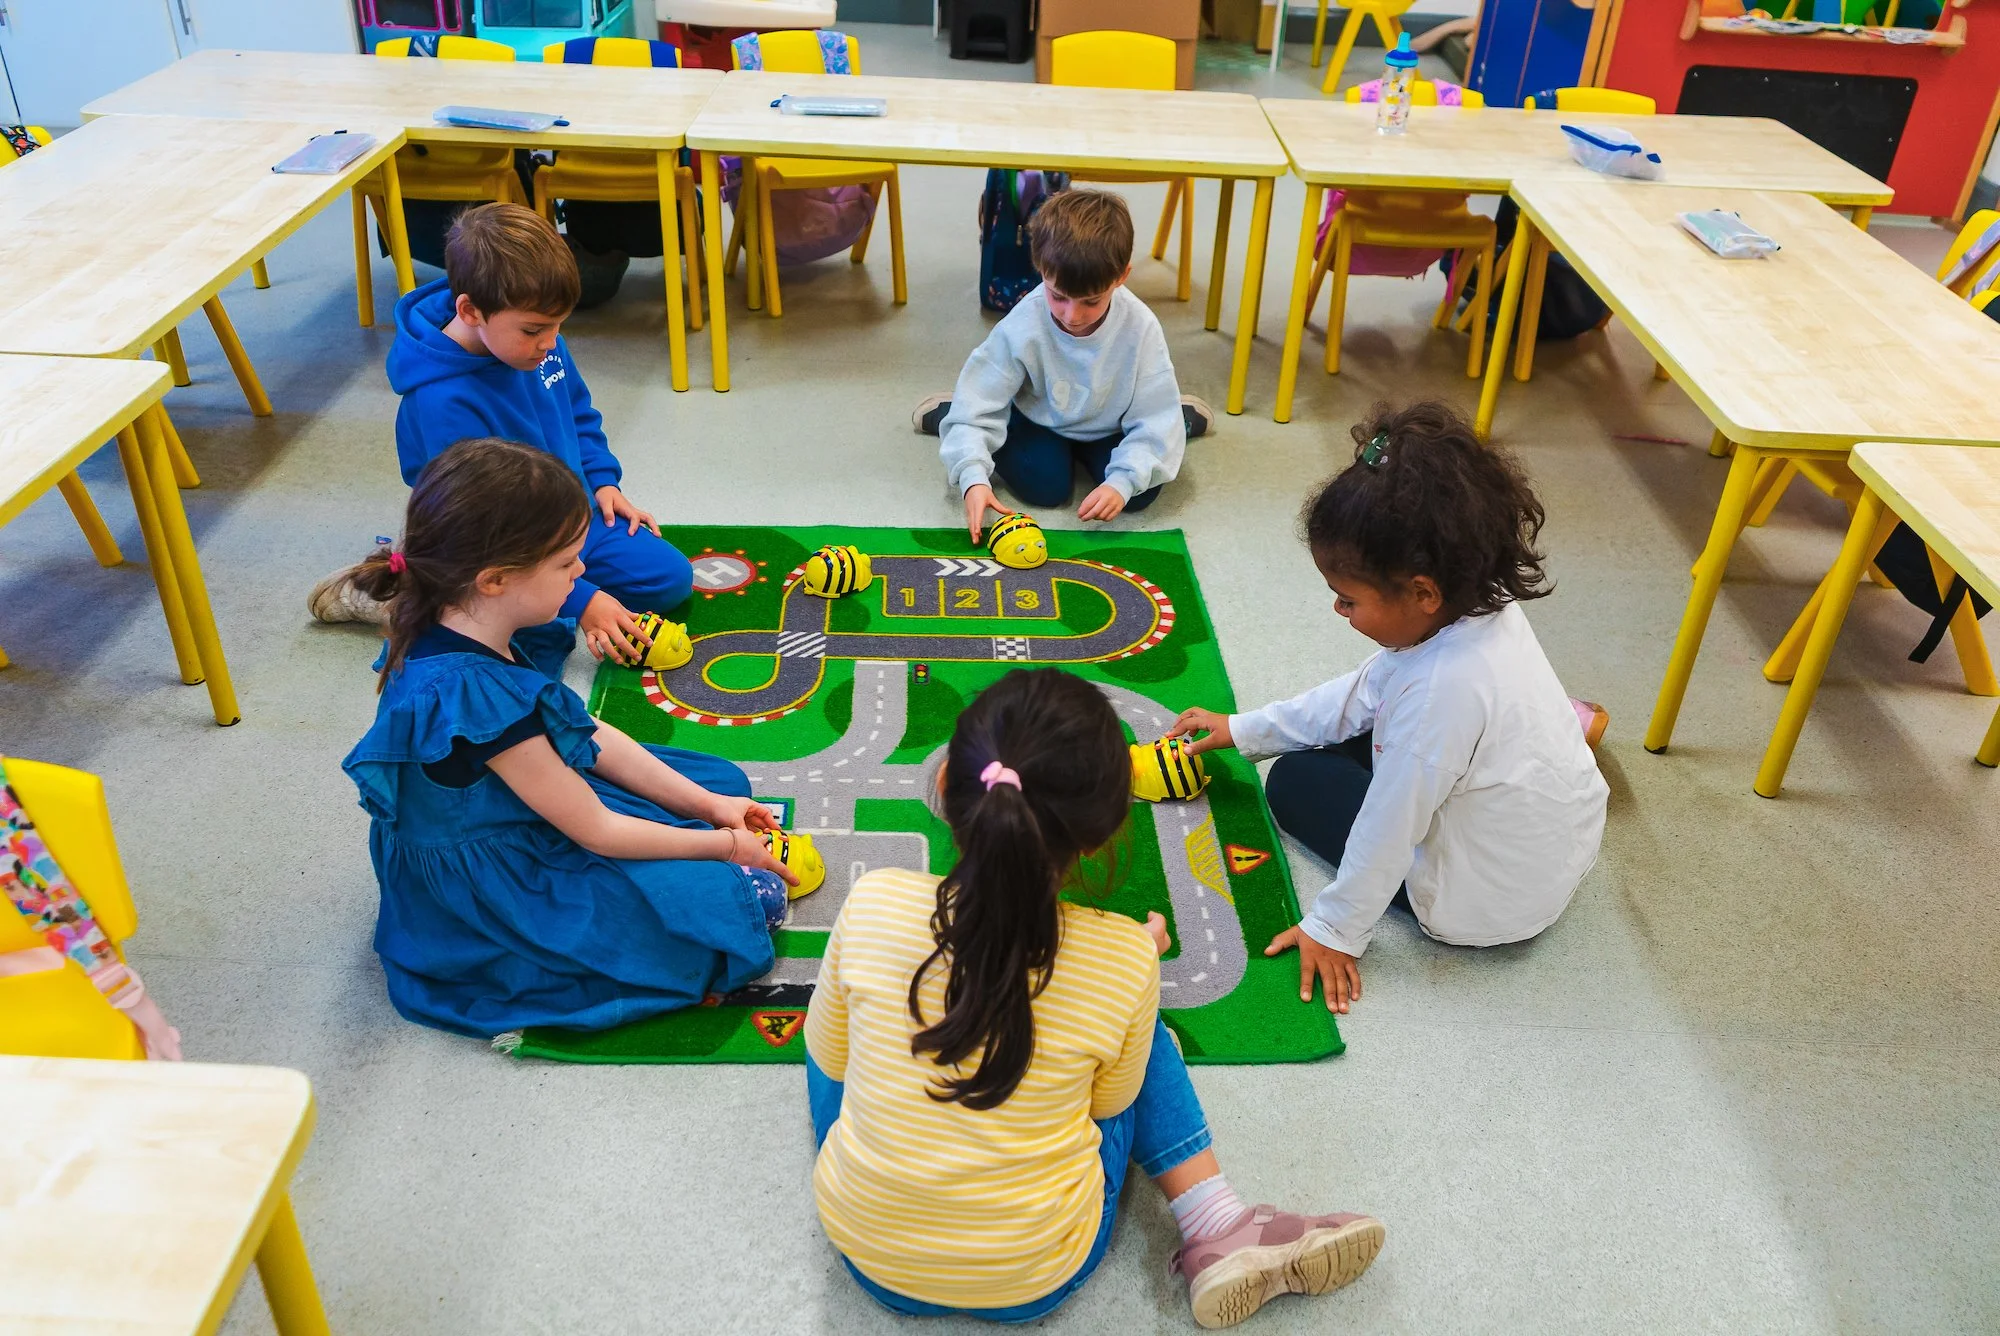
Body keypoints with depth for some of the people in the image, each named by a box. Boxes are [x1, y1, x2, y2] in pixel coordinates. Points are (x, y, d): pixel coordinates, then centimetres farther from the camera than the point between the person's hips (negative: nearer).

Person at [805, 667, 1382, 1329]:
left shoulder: (871, 904, -20)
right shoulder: (1125, 960, -22)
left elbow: (829, 1060, -2)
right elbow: (1110, 1104, -2)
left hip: (867, 1255, 0)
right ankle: (1219, 1231, 12)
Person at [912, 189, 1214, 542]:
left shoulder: (1140, 327, -29)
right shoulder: (1022, 327, -31)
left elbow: (1155, 420, -24)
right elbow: (979, 403, -27)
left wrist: (1123, 481, -39)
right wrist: (973, 477, -41)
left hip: (1108, 428, 1)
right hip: (1039, 421, 0)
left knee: (1141, 494, -17)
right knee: (1044, 486, -23)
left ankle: (1181, 414, 17)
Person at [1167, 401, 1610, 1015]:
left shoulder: (1444, 687, -37)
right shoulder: (1479, 607, -10)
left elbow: (1389, 827, -26)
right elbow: (1363, 692, 4)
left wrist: (1334, 930, -11)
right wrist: (1243, 730, 9)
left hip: (1490, 903, -8)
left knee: (1295, 781, 3)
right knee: (1346, 740, 20)